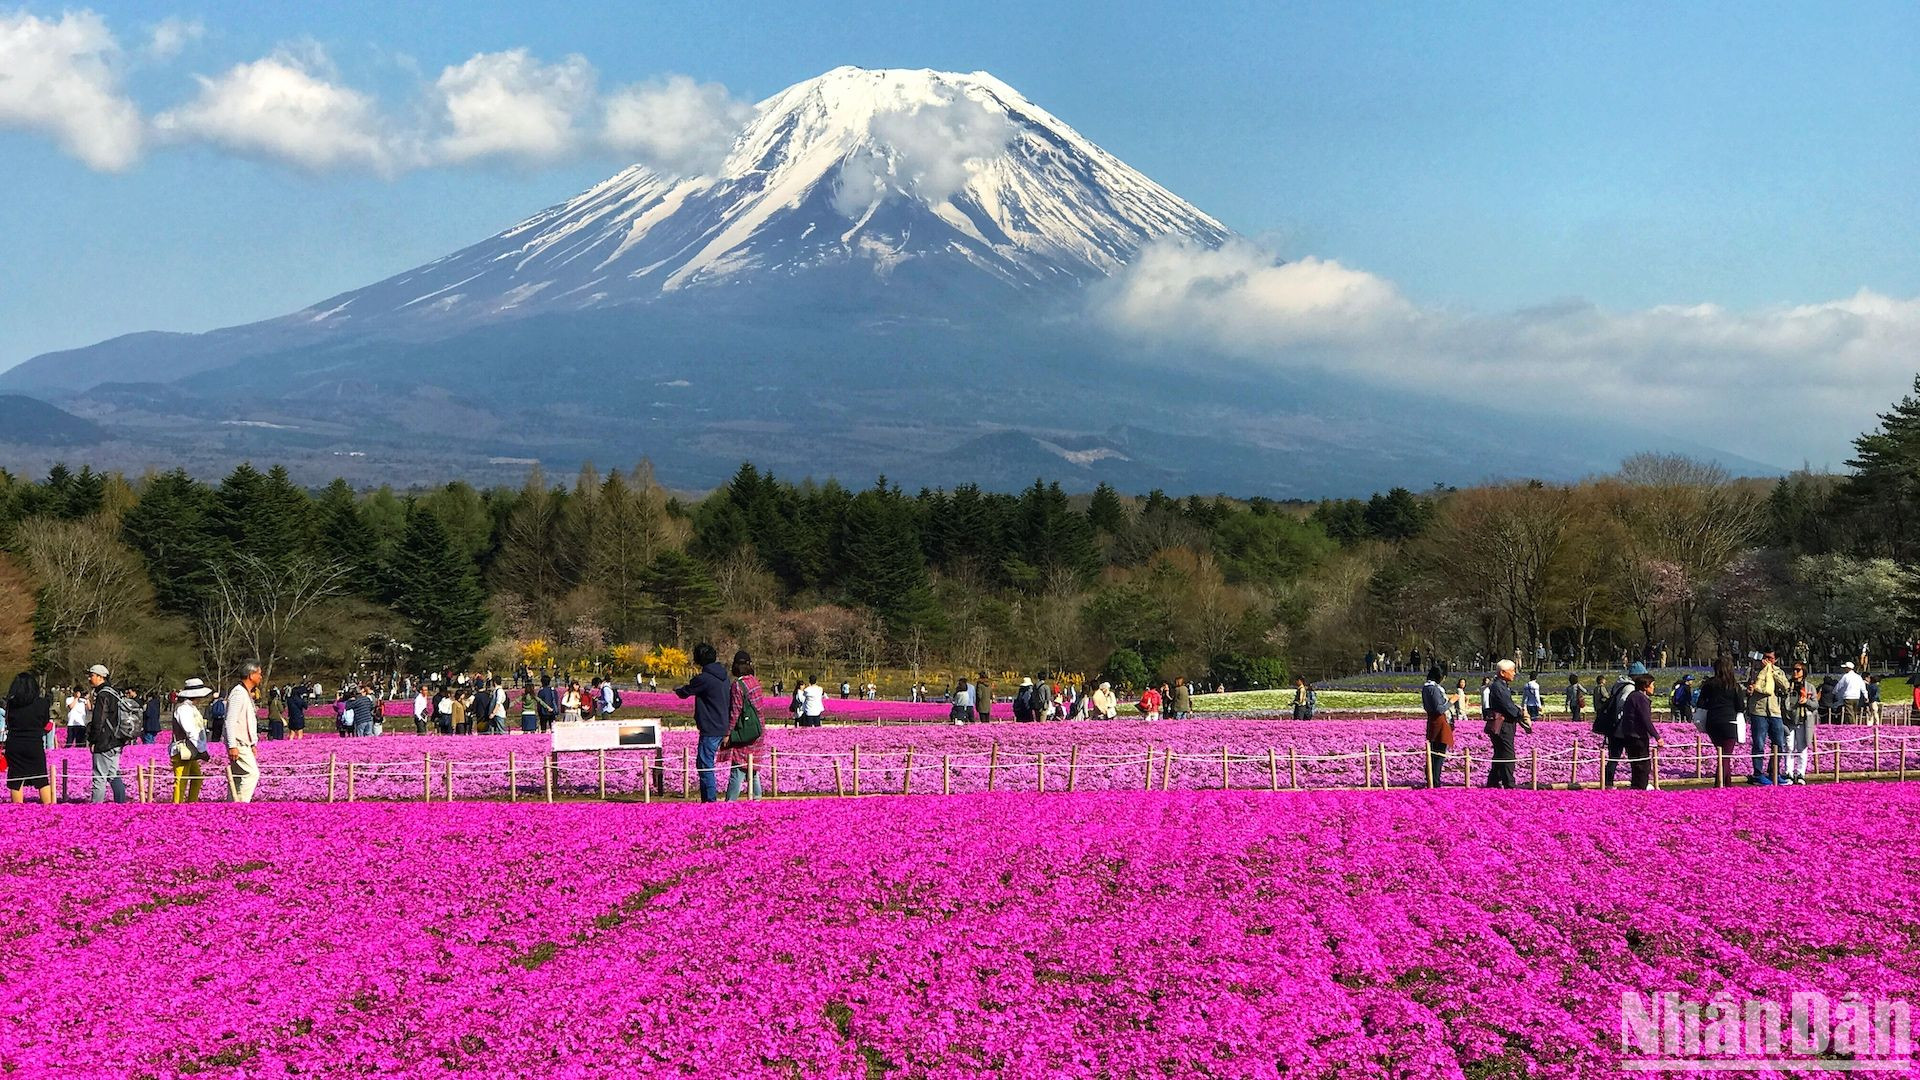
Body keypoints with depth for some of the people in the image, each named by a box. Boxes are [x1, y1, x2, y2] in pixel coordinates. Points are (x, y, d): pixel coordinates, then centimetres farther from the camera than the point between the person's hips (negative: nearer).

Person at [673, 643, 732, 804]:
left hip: (710, 730, -9)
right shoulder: (725, 677, 10)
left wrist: (676, 689, 22)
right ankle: (706, 798, 20)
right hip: (722, 728, 9)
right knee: (703, 763, 17)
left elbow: (684, 693, 1)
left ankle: (711, 799, -6)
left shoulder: (703, 679, -15)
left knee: (705, 765, -4)